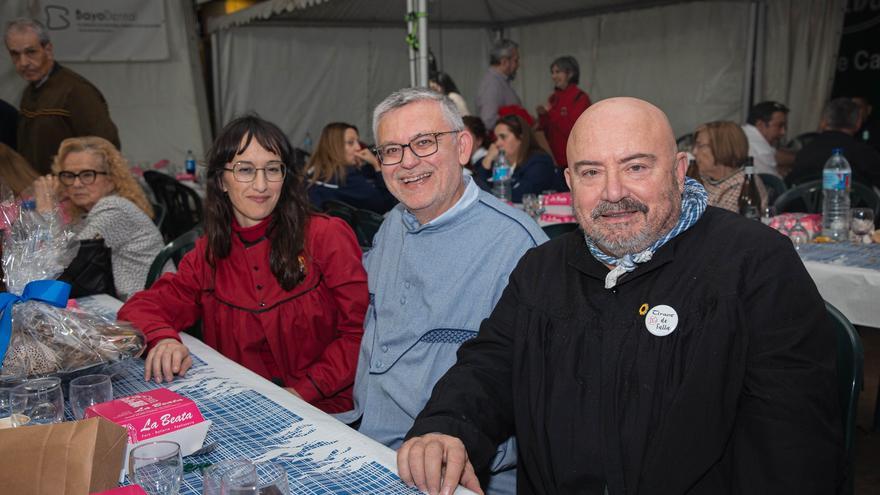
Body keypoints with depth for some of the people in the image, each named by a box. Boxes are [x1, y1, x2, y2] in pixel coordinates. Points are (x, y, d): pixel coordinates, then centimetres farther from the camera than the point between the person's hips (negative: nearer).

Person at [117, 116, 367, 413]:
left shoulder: (327, 236, -4)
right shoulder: (209, 253, 10)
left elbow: (361, 330, -6)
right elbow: (141, 307, 9)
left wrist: (303, 392, -15)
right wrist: (163, 339, -14)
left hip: (323, 411, -3)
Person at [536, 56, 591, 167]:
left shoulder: (580, 98, -7)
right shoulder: (553, 98, 11)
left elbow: (575, 130, -14)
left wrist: (551, 112, -14)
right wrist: (542, 115, -4)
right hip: (553, 157, 6)